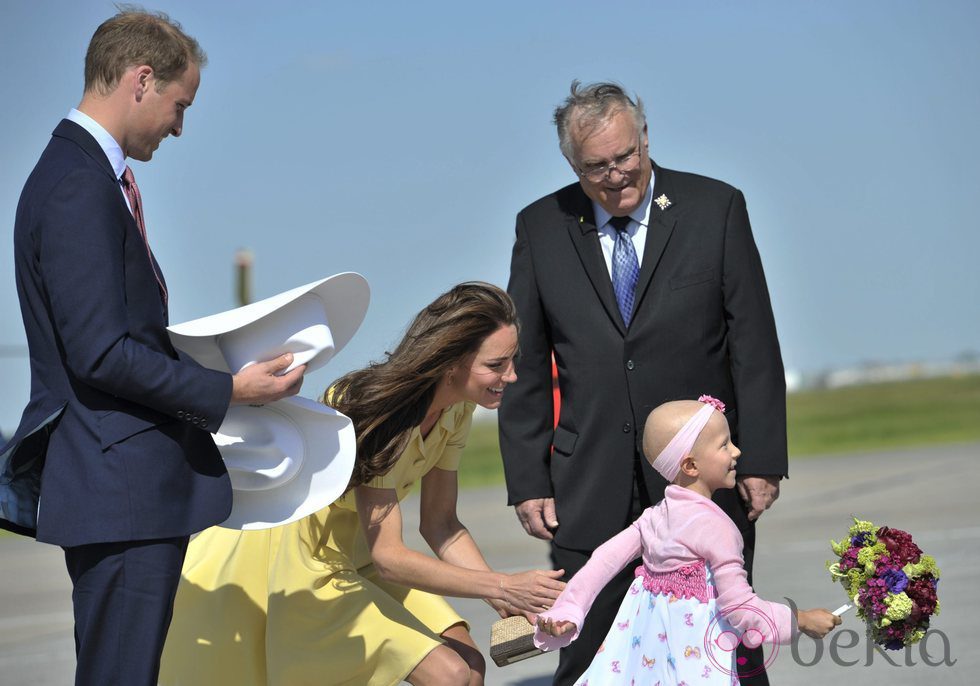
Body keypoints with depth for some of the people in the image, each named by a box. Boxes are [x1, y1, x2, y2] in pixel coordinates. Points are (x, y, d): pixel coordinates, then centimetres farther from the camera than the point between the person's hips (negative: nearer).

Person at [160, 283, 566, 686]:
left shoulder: (456, 410, -6)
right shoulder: (380, 413, -30)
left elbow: (439, 524, 1)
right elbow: (386, 556, -30)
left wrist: (505, 601, -12)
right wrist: (501, 587, -31)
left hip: (352, 559, 8)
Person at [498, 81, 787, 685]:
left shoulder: (716, 208, 0)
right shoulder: (541, 228, 5)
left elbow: (754, 344, 0)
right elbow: (526, 366, 7)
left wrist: (762, 461, -5)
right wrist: (528, 481, 2)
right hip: (591, 493, 1)